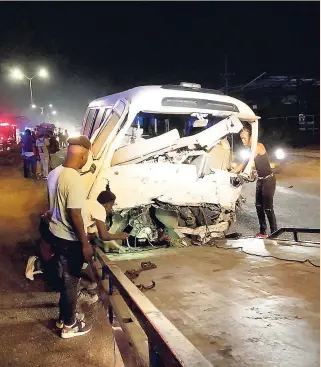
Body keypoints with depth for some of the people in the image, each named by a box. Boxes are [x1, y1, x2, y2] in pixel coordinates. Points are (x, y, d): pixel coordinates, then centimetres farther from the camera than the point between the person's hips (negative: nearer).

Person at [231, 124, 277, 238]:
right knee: (259, 206, 12)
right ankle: (262, 232, 22)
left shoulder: (259, 146, -19)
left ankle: (274, 233, 6)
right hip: (260, 180, 9)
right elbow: (245, 164, 6)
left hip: (268, 180, -9)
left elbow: (244, 163, -23)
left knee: (268, 208, -5)